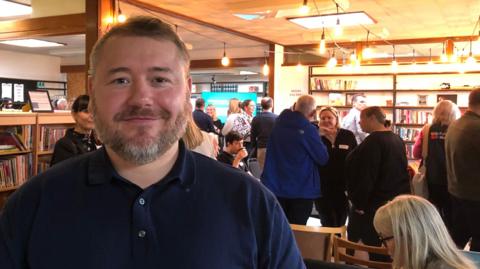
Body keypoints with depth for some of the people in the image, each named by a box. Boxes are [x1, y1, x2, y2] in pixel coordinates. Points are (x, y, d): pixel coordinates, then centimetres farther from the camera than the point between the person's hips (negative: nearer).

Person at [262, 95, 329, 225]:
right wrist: (319, 140, 4)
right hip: (301, 190, -5)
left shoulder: (279, 123, 2)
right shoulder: (308, 129, -17)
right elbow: (323, 158, -11)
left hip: (275, 186, 5)